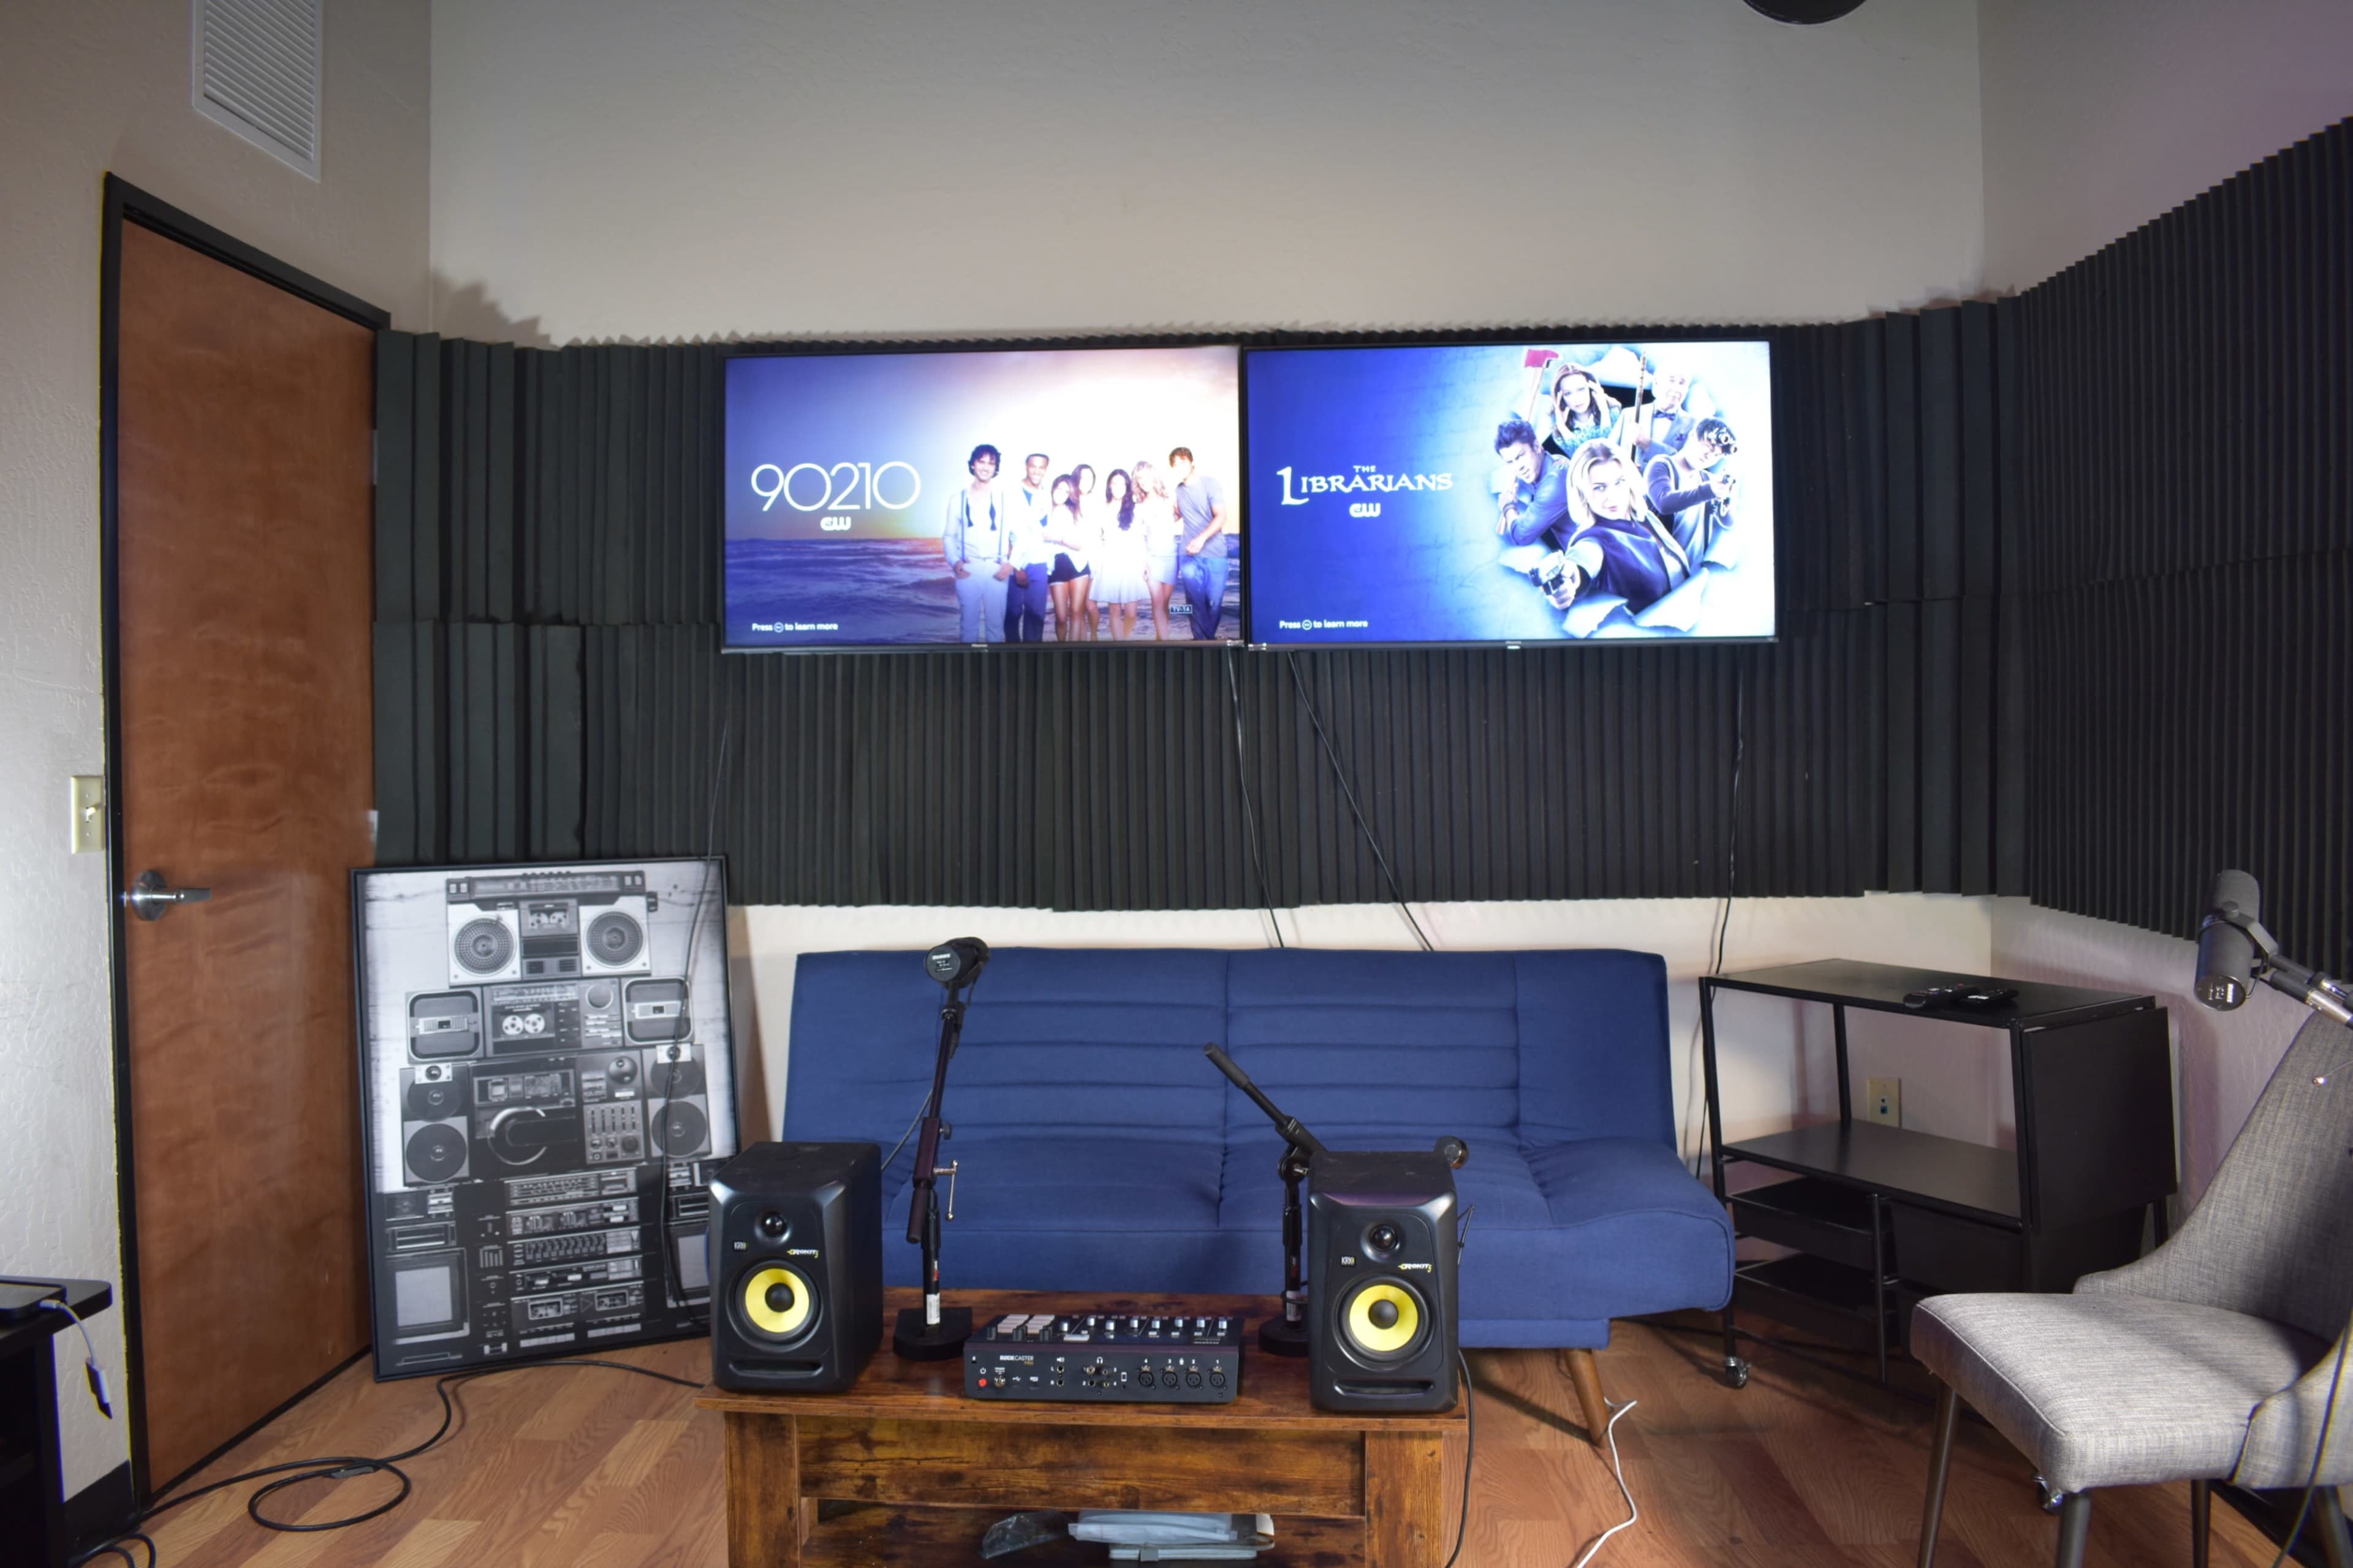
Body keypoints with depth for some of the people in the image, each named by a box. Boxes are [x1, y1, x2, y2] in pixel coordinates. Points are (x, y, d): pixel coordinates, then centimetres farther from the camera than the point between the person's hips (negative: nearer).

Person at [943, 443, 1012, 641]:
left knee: (996, 624, 2)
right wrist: (954, 562, -5)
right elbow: (949, 535, 10)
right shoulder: (959, 498, 7)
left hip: (996, 570, 0)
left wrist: (1012, 563, -6)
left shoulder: (1005, 498, 5)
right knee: (969, 623, 5)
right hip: (968, 569, 1)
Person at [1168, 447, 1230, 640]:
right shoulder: (1177, 490, 10)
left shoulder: (1210, 484, -4)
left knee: (1214, 602, 1)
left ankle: (1208, 638, 19)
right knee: (1196, 602, -3)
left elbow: (1221, 517, -13)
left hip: (1215, 554, -3)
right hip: (1189, 555, 3)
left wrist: (1202, 538, -27)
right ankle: (1202, 640, 4)